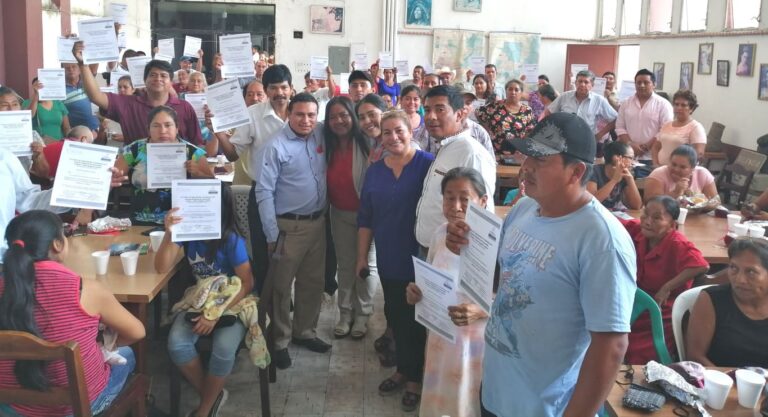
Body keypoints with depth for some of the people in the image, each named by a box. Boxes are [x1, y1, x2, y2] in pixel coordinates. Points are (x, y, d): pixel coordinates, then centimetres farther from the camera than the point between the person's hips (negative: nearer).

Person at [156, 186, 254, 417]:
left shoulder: (232, 240, -21)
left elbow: (247, 283, -18)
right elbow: (162, 267, -12)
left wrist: (216, 313, -25)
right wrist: (169, 233, -28)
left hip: (231, 303, -4)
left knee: (224, 348, -30)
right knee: (176, 344, -23)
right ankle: (211, 396, 2)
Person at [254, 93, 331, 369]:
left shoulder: (320, 136, 2)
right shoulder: (275, 147, -14)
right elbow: (264, 192, -15)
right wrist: (272, 234, -17)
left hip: (318, 222, 6)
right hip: (289, 226, -6)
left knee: (314, 282, 16)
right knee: (282, 286, 6)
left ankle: (305, 332, 34)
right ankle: (279, 341, 20)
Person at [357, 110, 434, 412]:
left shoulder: (427, 164, -12)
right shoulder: (375, 171, 6)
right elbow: (365, 217, 10)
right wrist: (362, 256, 10)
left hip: (419, 258, -5)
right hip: (388, 259, 5)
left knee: (416, 318, 9)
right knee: (395, 315, 17)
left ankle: (415, 377, 26)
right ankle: (403, 369, 36)